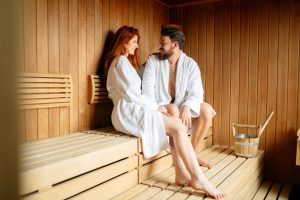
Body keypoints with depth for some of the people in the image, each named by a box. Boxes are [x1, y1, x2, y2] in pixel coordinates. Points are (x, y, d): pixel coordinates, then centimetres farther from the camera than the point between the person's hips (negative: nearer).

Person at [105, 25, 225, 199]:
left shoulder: (125, 61, 27)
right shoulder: (121, 61, -5)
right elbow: (131, 94, -14)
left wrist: (154, 106, 5)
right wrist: (155, 106, -5)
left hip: (134, 110, 9)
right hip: (129, 112, -9)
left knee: (177, 126, -9)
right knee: (178, 127, -21)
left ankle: (183, 174, -13)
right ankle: (199, 178, -19)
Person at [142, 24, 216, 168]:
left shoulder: (190, 64, -1)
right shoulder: (153, 60, -3)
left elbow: (196, 92, -11)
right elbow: (147, 89, -11)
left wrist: (187, 107, -32)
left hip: (181, 108, 3)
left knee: (206, 110, -20)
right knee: (173, 109, -34)